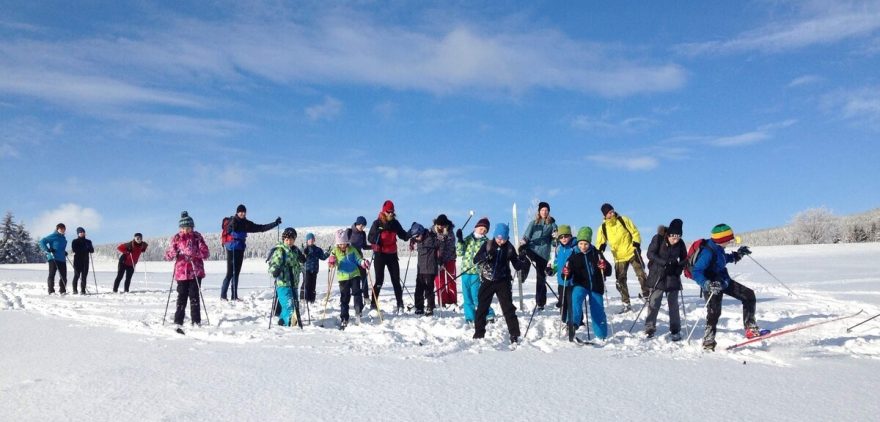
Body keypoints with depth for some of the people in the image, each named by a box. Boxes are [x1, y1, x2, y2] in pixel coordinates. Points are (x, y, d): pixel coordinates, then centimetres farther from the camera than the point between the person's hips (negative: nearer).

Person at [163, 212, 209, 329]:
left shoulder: (197, 237, 1)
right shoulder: (176, 238, 4)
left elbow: (205, 253, -5)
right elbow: (167, 256, 3)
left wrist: (194, 252, -22)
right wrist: (173, 253, -20)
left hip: (196, 272, -1)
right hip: (181, 272, 1)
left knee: (194, 297, -1)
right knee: (182, 297, -1)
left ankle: (196, 322, 6)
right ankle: (178, 323, 2)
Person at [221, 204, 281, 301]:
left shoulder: (246, 224, 11)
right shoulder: (232, 221, -6)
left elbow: (261, 228, 14)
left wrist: (275, 223, 11)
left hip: (240, 249, 6)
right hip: (232, 249, -6)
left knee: (236, 273, 9)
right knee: (230, 273, -8)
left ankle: (234, 296, 13)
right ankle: (223, 295, 0)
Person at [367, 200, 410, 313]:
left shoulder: (395, 223, 4)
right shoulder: (377, 223, -7)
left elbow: (403, 235, 7)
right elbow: (370, 238, -7)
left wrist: (410, 235, -13)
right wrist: (376, 240, -28)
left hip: (392, 254, 3)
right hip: (380, 254, -3)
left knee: (396, 280, 4)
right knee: (379, 280, -1)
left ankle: (400, 305, 8)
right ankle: (373, 304, 8)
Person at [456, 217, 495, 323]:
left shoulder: (485, 242, 3)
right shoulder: (468, 239, 11)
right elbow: (459, 252, 5)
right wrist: (460, 241, -8)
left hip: (477, 272, -4)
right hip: (465, 272, 4)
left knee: (477, 296, -9)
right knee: (467, 297, 9)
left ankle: (489, 316, 3)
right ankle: (470, 318, 19)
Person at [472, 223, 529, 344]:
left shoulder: (509, 248, -1)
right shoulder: (487, 245, -3)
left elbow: (517, 266, 2)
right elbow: (475, 260, -8)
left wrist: (523, 259, -19)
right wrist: (485, 256, -27)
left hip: (503, 282, -1)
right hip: (487, 281, 1)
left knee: (508, 308, -4)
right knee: (481, 308, 7)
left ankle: (514, 335, 2)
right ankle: (479, 333, 21)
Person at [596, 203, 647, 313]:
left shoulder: (623, 220, -5)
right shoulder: (603, 227, -1)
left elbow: (634, 231, -2)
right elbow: (600, 242, 6)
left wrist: (636, 243, -14)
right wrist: (600, 248, -15)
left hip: (632, 252, -2)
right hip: (619, 257, 2)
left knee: (641, 274, -1)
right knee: (621, 281, 2)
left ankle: (646, 293, 22)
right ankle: (626, 304, 11)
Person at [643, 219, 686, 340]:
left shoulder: (680, 243, -3)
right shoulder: (658, 238, -11)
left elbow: (684, 259, 9)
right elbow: (650, 254, -14)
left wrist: (678, 268, -9)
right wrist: (665, 263, -25)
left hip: (673, 277, 2)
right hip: (657, 276, -2)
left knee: (673, 304, 4)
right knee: (653, 303, -1)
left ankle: (675, 331, 14)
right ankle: (649, 329, 9)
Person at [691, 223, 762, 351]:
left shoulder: (718, 247, -2)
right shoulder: (708, 252, -28)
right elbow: (696, 272, -31)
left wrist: (737, 255, 17)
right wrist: (707, 285, -44)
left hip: (724, 281, 9)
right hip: (712, 286, -9)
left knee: (749, 295, 10)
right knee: (714, 312, -17)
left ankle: (751, 329, 18)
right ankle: (708, 343, -1)